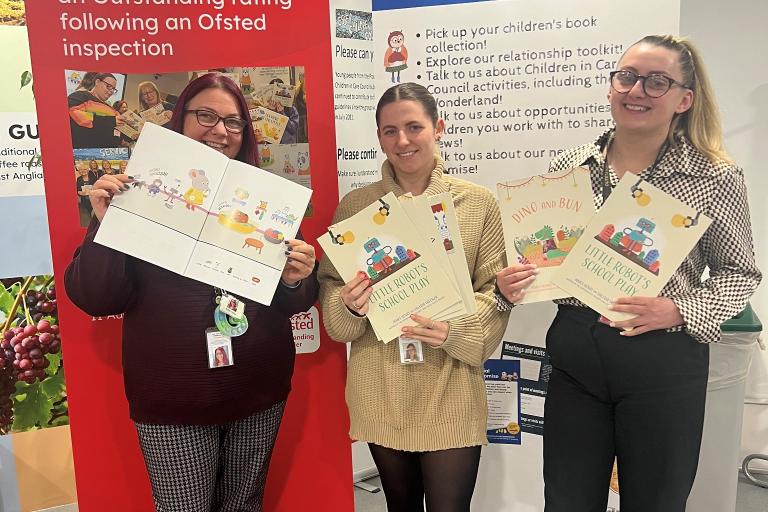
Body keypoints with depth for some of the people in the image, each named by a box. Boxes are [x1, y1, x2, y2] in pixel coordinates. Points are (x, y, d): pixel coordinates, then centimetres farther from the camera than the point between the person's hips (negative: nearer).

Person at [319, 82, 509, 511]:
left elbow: (496, 291, -1)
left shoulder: (479, 203, -2)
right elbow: (330, 287, 6)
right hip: (380, 389, 2)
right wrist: (349, 305, -16)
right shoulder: (354, 206, 3)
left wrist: (456, 329, -19)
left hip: (450, 388, -1)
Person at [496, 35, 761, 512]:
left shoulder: (716, 178, -6)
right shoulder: (570, 166, 1)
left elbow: (740, 273, 3)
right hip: (575, 356, 3)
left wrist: (680, 311, -15)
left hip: (663, 363, -2)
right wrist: (512, 285, -10)